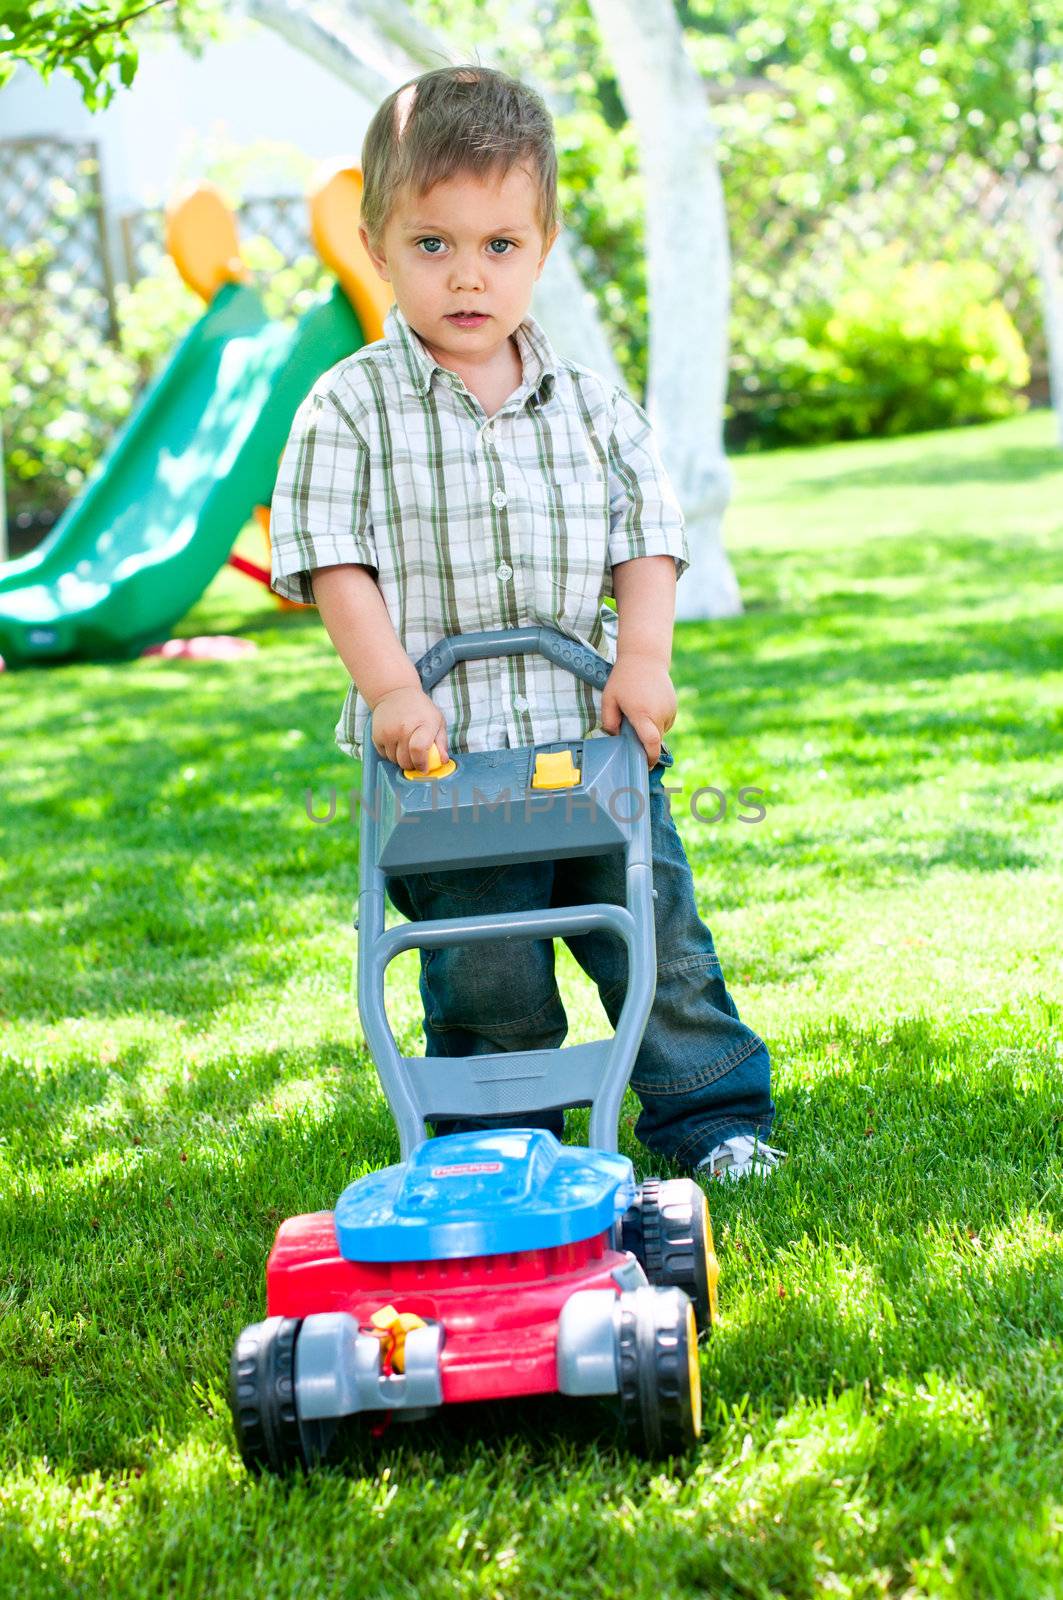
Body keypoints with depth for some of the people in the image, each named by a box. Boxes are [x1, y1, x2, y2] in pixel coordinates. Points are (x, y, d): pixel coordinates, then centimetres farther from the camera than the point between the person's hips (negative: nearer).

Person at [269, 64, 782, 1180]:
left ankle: (711, 1111, 26)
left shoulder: (592, 405, 6)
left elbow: (646, 538, 7)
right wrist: (392, 688, -16)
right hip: (442, 752, -2)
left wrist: (643, 658, -8)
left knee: (658, 936, 9)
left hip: (593, 739, 3)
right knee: (484, 981, 5)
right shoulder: (350, 410, -3)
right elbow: (335, 563, -6)